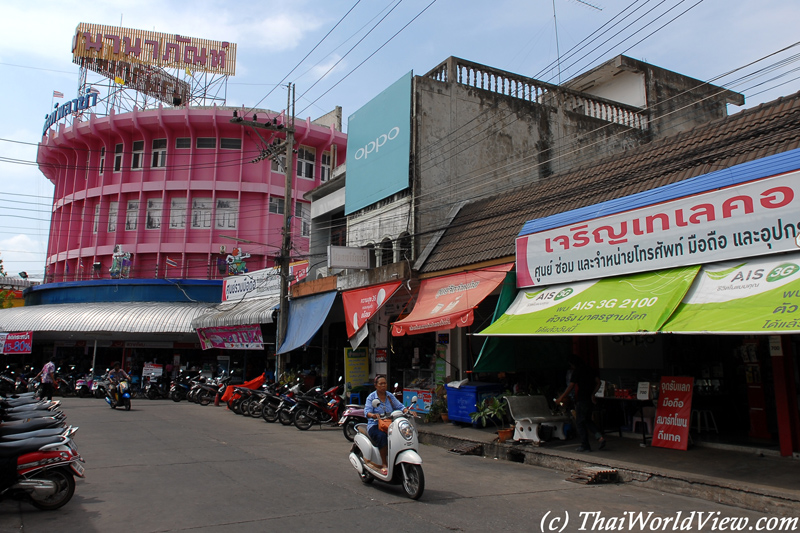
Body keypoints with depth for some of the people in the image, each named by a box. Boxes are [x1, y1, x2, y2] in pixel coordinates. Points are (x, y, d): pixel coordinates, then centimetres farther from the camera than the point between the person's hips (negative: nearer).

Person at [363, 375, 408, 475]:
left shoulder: (390, 396, 14)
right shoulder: (371, 397, 1)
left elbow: (400, 406, 5)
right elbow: (367, 411, -13)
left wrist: (407, 411, -16)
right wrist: (373, 415, -35)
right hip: (375, 425, -3)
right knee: (382, 436, -36)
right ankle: (384, 464, -25)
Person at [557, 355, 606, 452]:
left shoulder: (577, 371, -10)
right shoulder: (590, 369, 11)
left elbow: (571, 387, -13)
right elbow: (598, 382, 10)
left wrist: (562, 397, -5)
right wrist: (592, 394, 14)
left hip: (581, 399, -8)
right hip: (589, 399, 8)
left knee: (580, 422, 1)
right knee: (588, 420, 19)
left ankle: (585, 446, 3)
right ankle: (600, 437, 2)